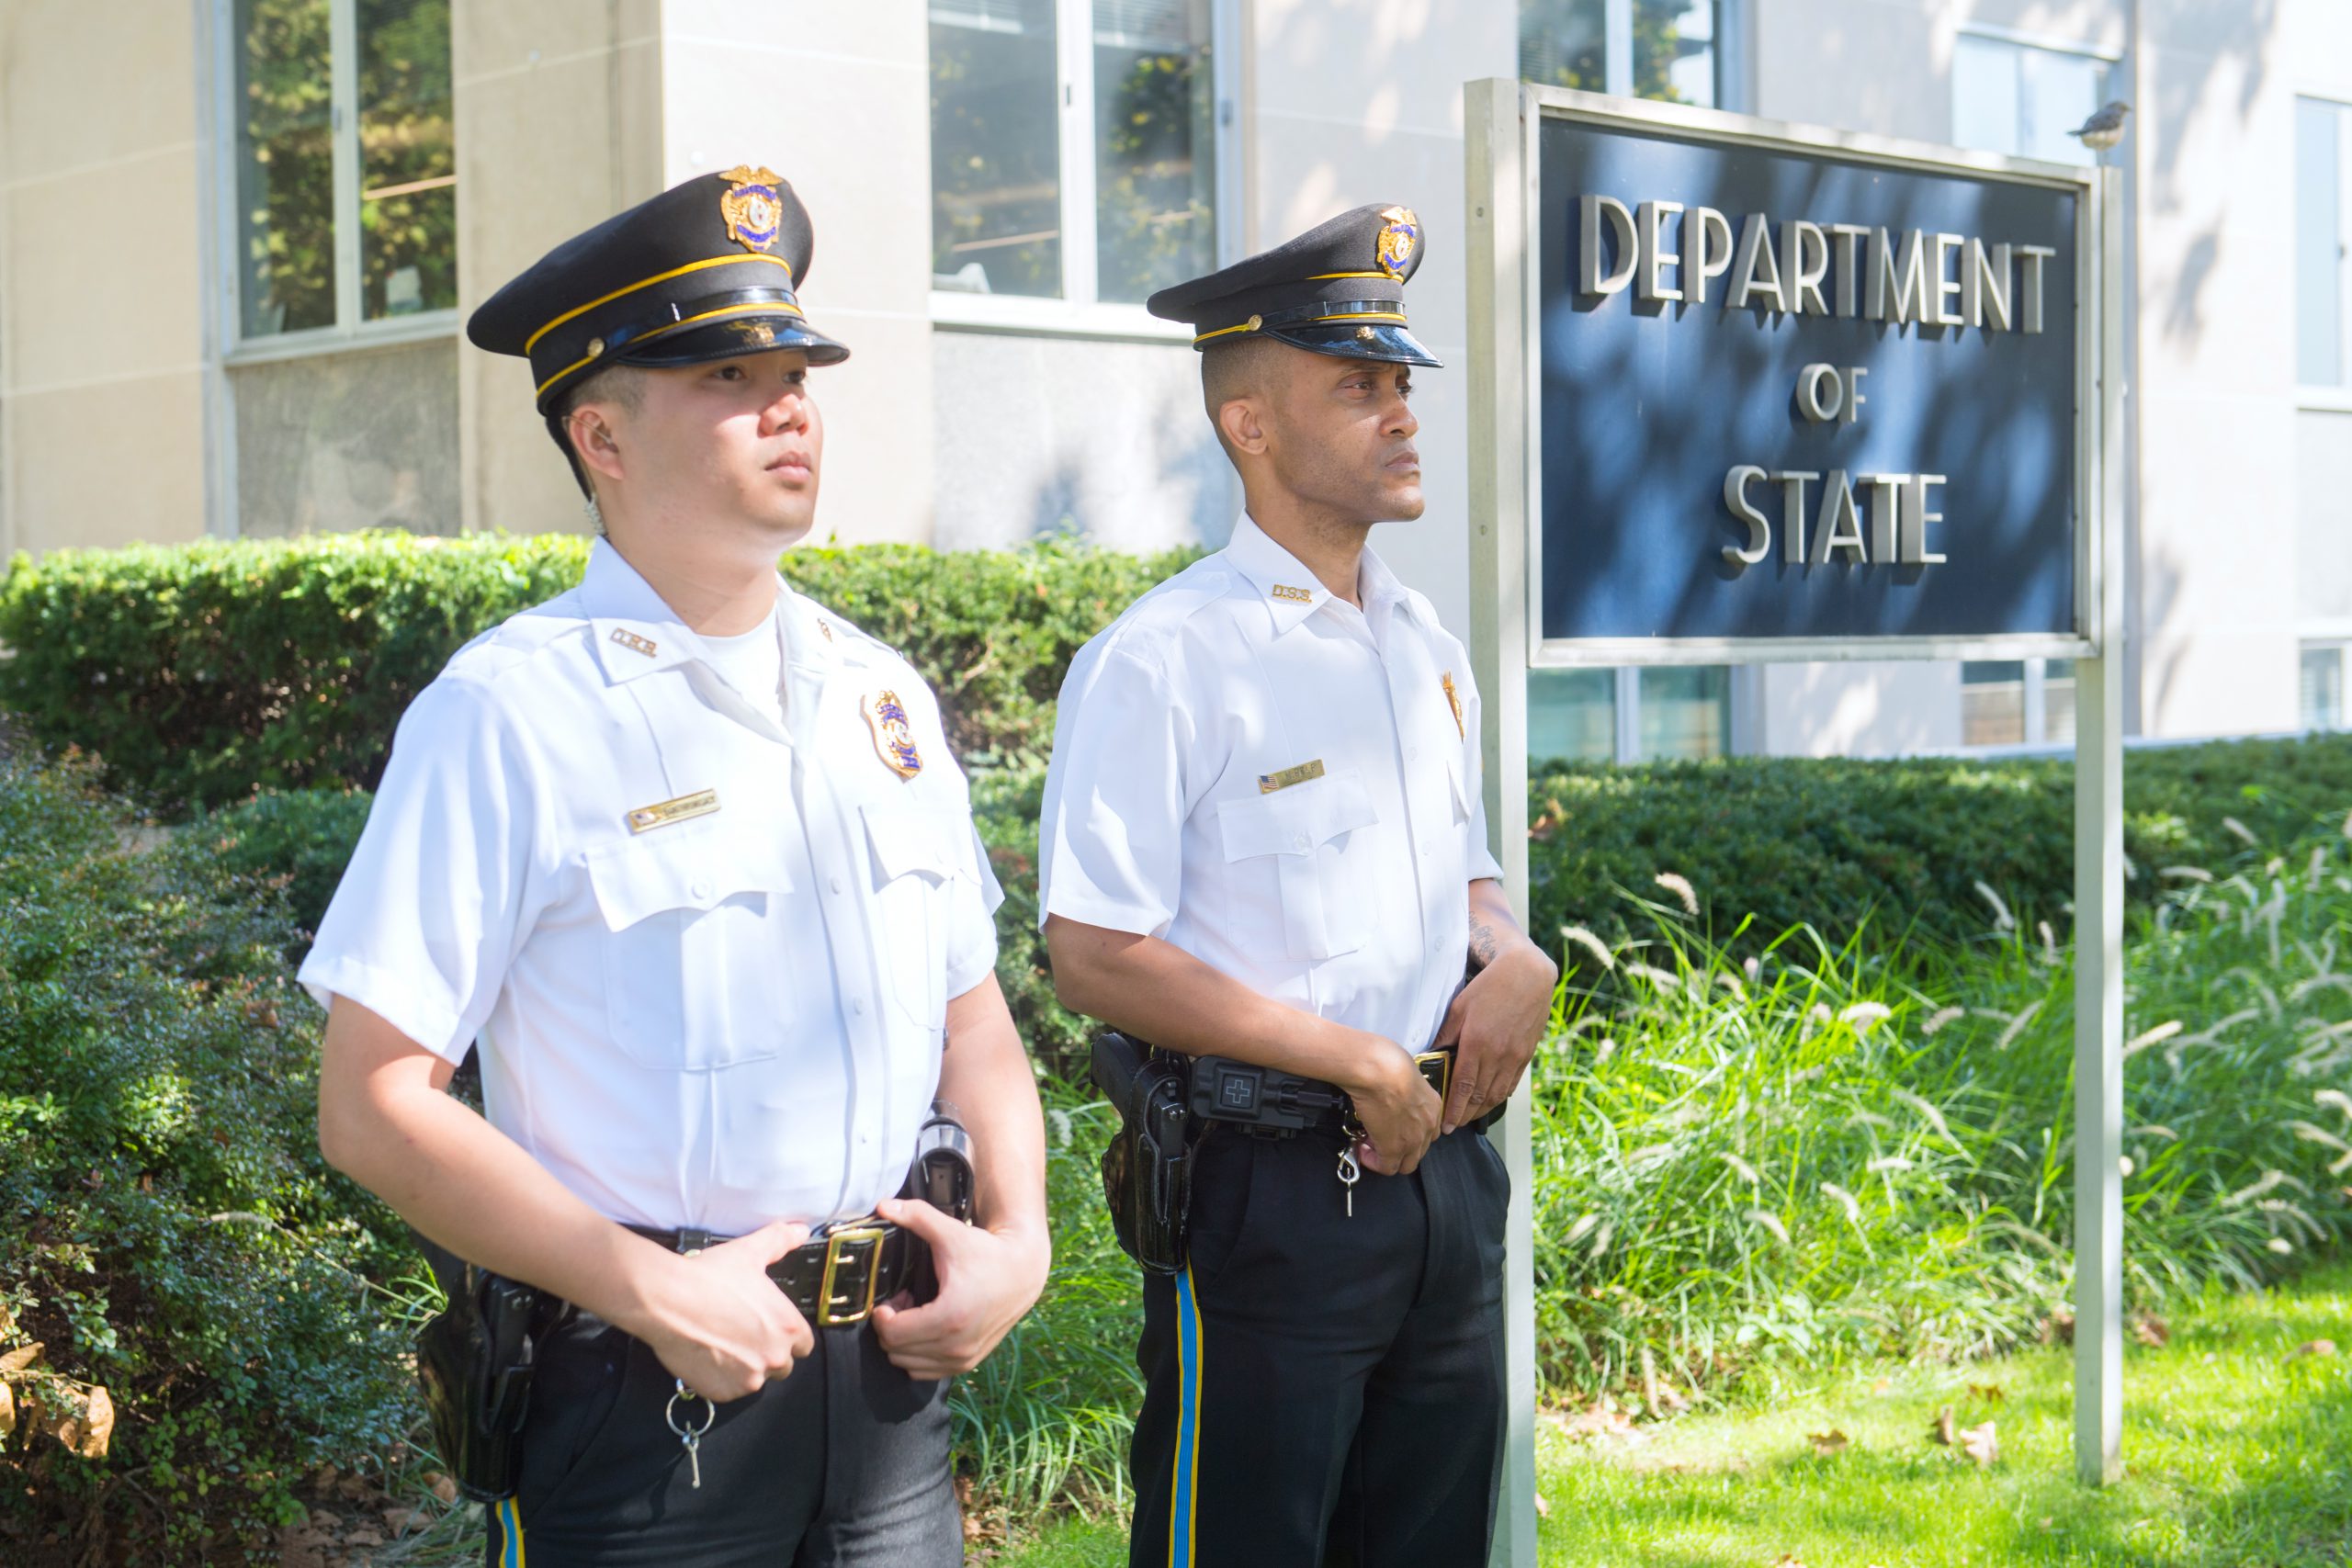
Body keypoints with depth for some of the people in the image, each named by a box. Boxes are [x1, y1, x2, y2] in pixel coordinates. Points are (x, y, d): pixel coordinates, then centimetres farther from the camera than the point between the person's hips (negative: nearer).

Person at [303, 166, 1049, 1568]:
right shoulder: (509, 714, -10)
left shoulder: (880, 693, 9)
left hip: (891, 1373, 5)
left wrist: (1018, 1237, 1)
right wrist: (653, 1291, -17)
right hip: (642, 1394, -5)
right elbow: (374, 1107, -13)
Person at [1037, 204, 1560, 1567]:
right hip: (1266, 1195, -7)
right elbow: (1096, 958, -16)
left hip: (1446, 1178, 7)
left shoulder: (1428, 647, 12)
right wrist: (1359, 1062, -15)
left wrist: (1512, 955, -1)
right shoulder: (1164, 661, -11)